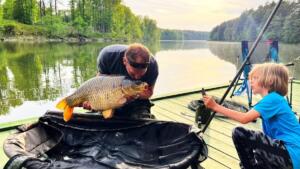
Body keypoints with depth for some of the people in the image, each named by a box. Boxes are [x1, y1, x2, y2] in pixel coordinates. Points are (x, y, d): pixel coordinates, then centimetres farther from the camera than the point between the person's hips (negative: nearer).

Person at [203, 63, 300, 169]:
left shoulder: (274, 99, -15)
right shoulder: (273, 99, 14)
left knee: (239, 133, -18)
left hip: (291, 155, -10)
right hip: (283, 150, 10)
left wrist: (216, 107, -21)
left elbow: (244, 118, -25)